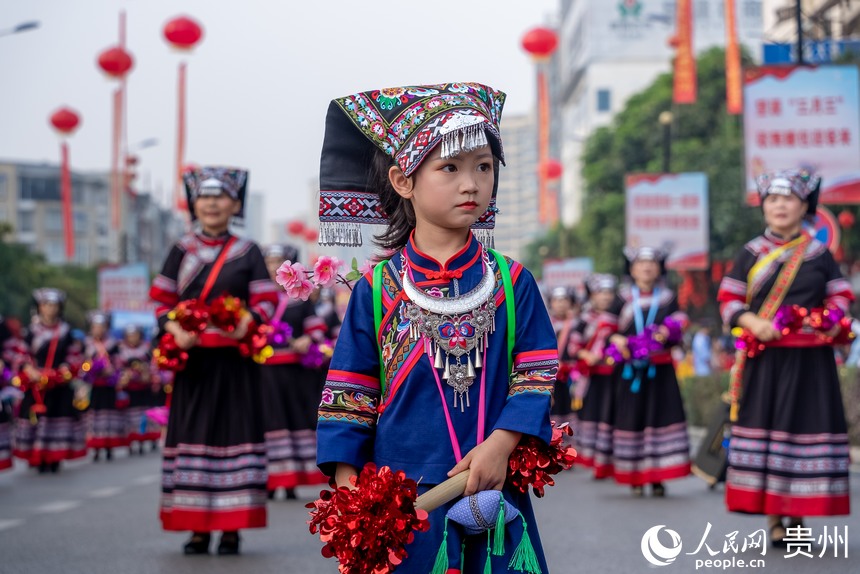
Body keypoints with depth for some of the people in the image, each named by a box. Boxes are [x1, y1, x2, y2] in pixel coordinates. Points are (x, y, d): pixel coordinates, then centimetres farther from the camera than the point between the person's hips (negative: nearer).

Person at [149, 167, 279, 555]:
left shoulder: (247, 252, 6)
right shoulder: (182, 251, 10)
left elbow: (265, 302, 0)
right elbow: (163, 303, 7)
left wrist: (246, 324, -20)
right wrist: (175, 330, -12)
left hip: (235, 360, -1)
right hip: (192, 359, 1)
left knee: (235, 432, -2)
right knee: (192, 432, 1)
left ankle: (231, 529, 4)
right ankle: (198, 529, 8)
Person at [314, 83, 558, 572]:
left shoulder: (512, 281, 3)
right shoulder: (378, 290, 0)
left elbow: (537, 374, 0)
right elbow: (348, 397, 2)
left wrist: (501, 444, -15)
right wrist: (347, 488, -7)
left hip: (492, 495, 1)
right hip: (399, 502, -1)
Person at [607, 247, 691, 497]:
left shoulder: (668, 298, 11)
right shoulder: (622, 298, 8)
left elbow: (678, 330, 4)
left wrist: (667, 333, -18)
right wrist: (616, 339, -16)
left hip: (660, 370, 1)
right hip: (630, 370, -1)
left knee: (661, 416, -5)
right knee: (632, 418, -1)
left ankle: (657, 477, 0)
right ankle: (635, 478, 6)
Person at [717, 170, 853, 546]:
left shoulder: (819, 253, 8)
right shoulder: (751, 254, 6)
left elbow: (841, 296, 10)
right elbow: (728, 300, 5)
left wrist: (831, 319, -11)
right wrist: (753, 322, -12)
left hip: (809, 359, 0)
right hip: (765, 357, 0)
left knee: (806, 426, -3)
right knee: (765, 427, -4)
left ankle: (797, 515, 6)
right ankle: (774, 519, 2)